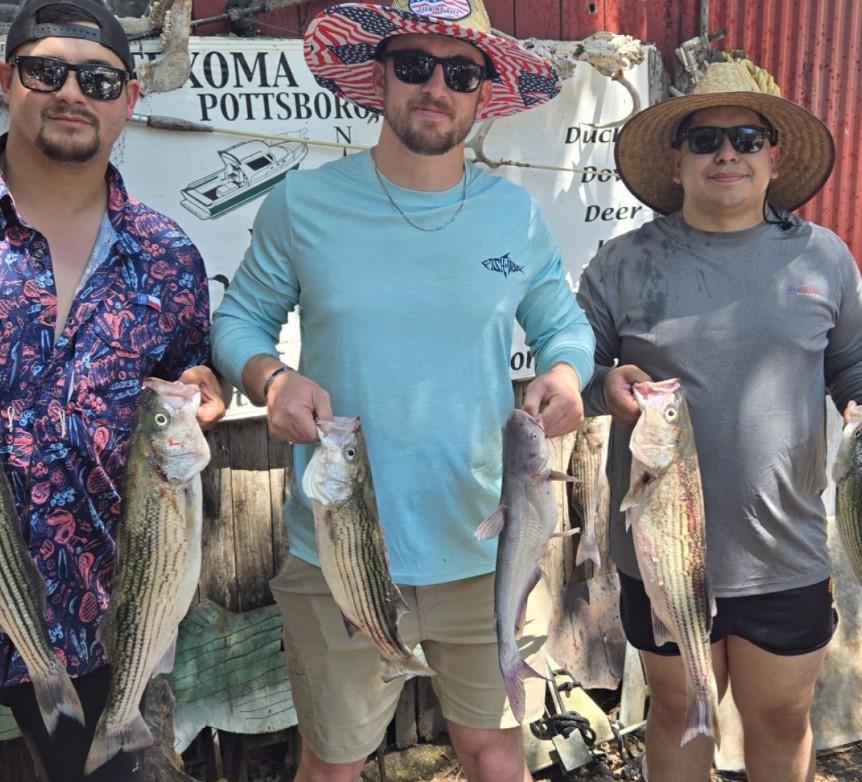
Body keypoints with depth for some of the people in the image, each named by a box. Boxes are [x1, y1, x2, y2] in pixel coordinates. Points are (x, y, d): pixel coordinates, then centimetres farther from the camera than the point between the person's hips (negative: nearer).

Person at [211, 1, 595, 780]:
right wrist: (272, 379, -16)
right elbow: (239, 318, 5)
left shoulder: (517, 213, 1)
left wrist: (565, 375, -12)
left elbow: (566, 325, 11)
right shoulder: (302, 205, -4)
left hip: (489, 551, 2)